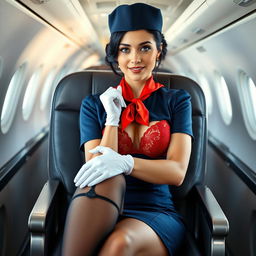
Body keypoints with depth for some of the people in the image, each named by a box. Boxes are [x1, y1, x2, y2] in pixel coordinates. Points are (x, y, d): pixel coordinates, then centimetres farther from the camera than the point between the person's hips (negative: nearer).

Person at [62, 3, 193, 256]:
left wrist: (124, 163, -24)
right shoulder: (94, 105, 11)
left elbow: (177, 172, -6)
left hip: (157, 213, 0)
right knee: (105, 180, -35)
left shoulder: (176, 101, 9)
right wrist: (113, 119, -7)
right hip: (103, 215, 1)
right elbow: (96, 168, 0)